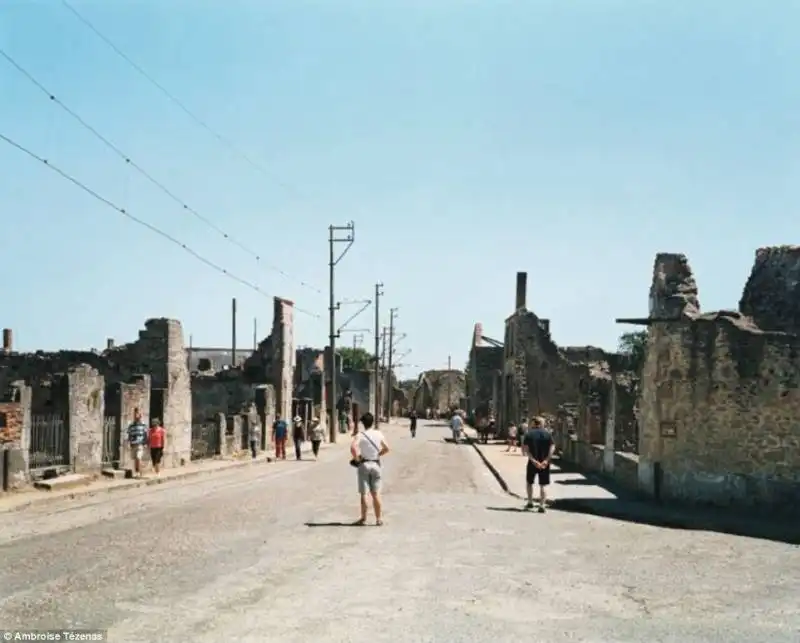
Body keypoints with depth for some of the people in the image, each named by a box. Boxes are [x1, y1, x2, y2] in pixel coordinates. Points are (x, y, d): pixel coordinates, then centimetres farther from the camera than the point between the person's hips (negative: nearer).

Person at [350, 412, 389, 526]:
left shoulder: (360, 435, -10)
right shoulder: (379, 434, 1)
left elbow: (353, 447, -25)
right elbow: (386, 449, 5)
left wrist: (356, 458, -11)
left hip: (364, 464, -3)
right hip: (376, 464, 3)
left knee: (364, 493, 4)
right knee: (376, 493, 9)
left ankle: (363, 518, 7)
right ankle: (379, 519, 10)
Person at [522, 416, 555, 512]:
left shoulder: (529, 434, -1)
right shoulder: (548, 434, 1)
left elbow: (525, 449, -11)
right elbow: (552, 448, -9)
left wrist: (533, 460, -15)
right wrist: (546, 460, -14)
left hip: (533, 462, 0)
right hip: (544, 463, 0)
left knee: (529, 482, 19)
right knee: (543, 485, 5)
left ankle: (530, 502, 22)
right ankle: (542, 506, -2)